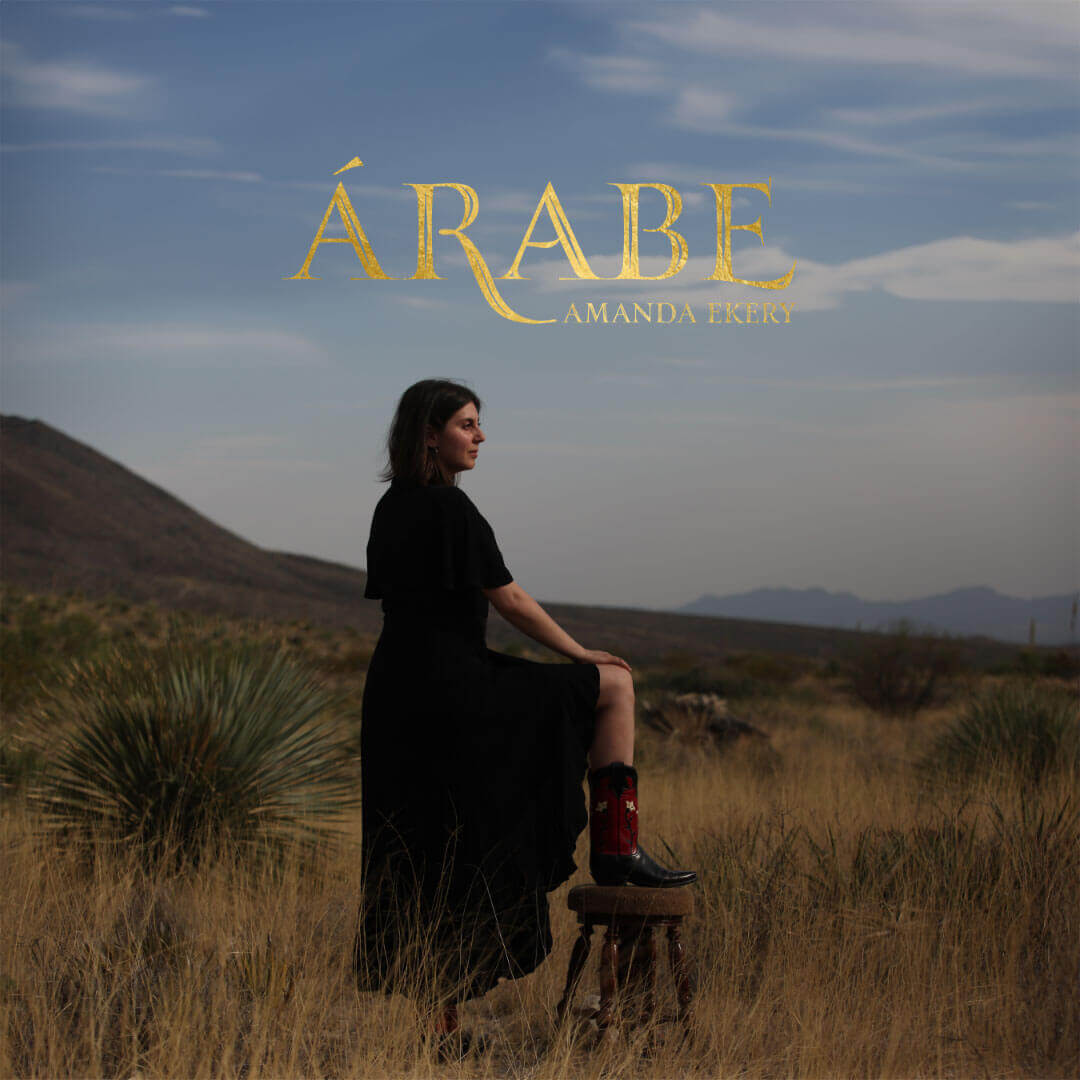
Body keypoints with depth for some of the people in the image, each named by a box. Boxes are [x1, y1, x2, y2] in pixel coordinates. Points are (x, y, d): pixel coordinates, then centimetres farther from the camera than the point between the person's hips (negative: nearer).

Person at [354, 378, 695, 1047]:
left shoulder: (392, 508, 15)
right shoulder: (449, 506, -12)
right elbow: (509, 600, -11)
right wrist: (580, 653, 1)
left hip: (397, 700, 9)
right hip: (455, 693, -9)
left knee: (429, 865, 11)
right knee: (614, 684, 2)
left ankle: (440, 1017, 12)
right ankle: (617, 849, 1)